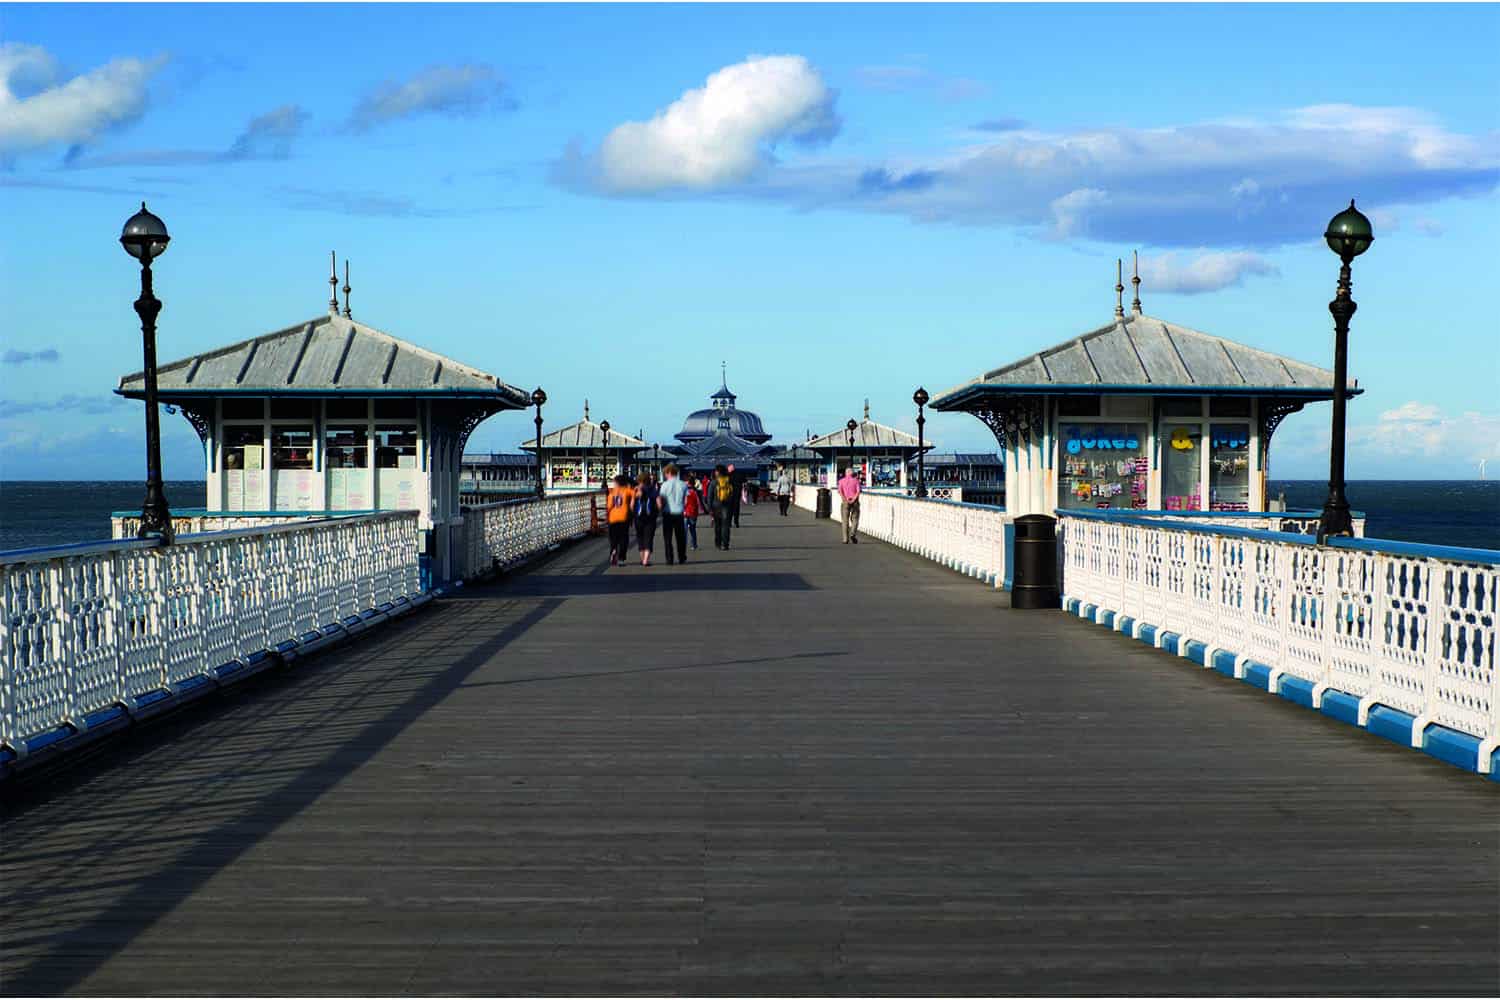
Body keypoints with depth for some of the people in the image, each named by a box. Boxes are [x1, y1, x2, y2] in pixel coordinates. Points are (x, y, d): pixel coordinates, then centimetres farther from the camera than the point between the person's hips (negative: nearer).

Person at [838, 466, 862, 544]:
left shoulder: (841, 481, 6)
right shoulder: (856, 480, 3)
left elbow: (840, 491, -9)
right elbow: (858, 491, -11)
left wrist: (846, 500, -12)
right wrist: (853, 499, -13)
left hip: (845, 502, 1)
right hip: (855, 502, -1)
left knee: (845, 521, 7)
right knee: (855, 519, 9)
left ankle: (846, 539, 2)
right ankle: (853, 534, -14)